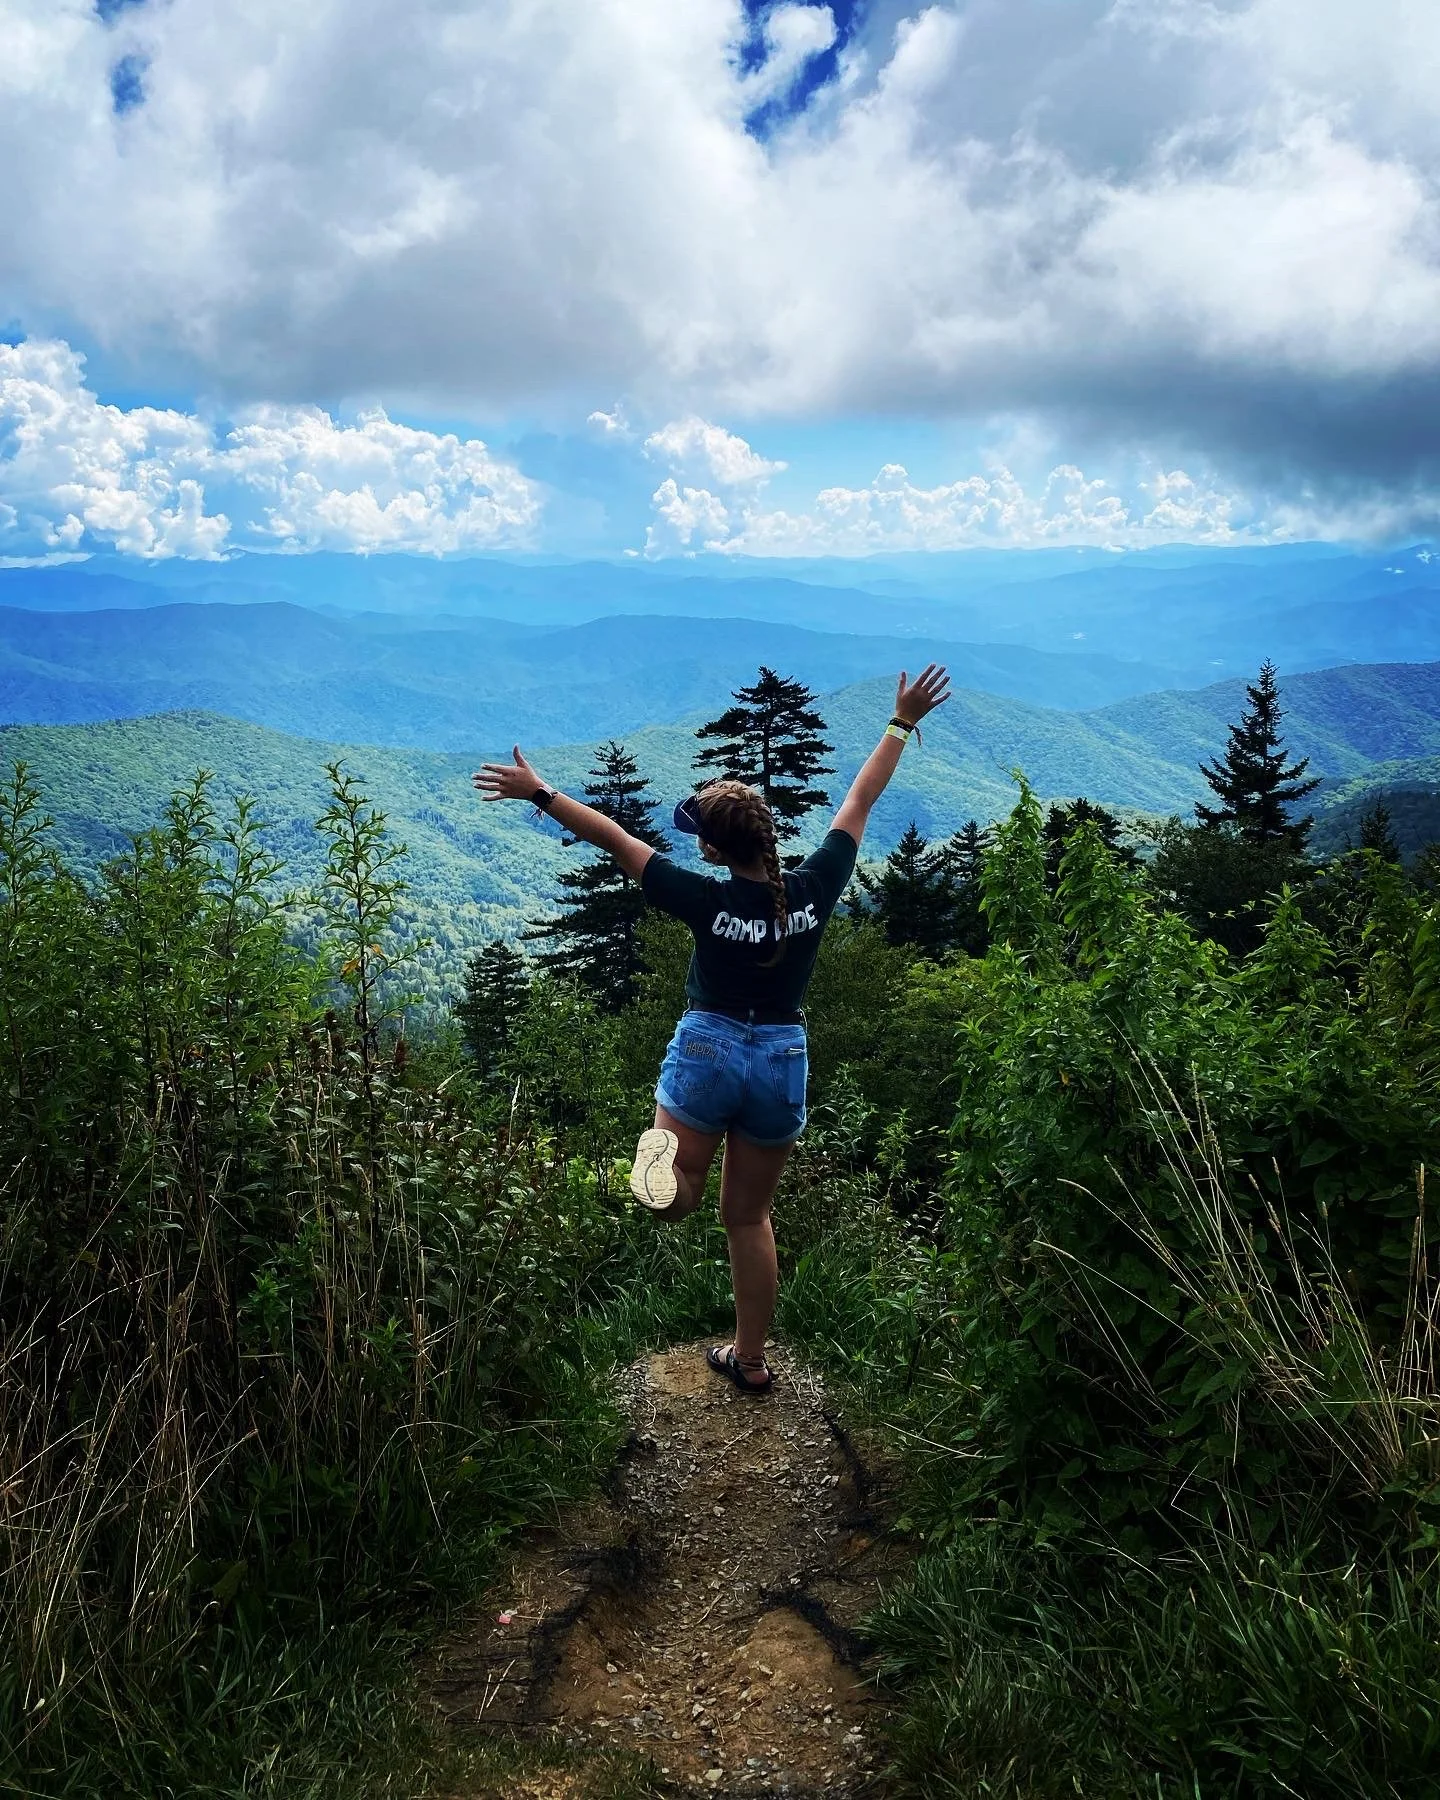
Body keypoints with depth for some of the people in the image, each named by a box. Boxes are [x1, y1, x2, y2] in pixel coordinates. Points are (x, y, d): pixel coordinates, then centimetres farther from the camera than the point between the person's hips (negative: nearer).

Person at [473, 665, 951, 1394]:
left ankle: (667, 1162, -22)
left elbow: (612, 837, -15)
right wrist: (902, 723, 9)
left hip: (708, 1052, -3)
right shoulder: (813, 888, -12)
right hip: (782, 1062, 3)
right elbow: (860, 799, -2)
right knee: (748, 1216, 18)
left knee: (679, 1197, 16)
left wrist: (539, 792, -7)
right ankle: (750, 1359, 25)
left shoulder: (708, 901, -19)